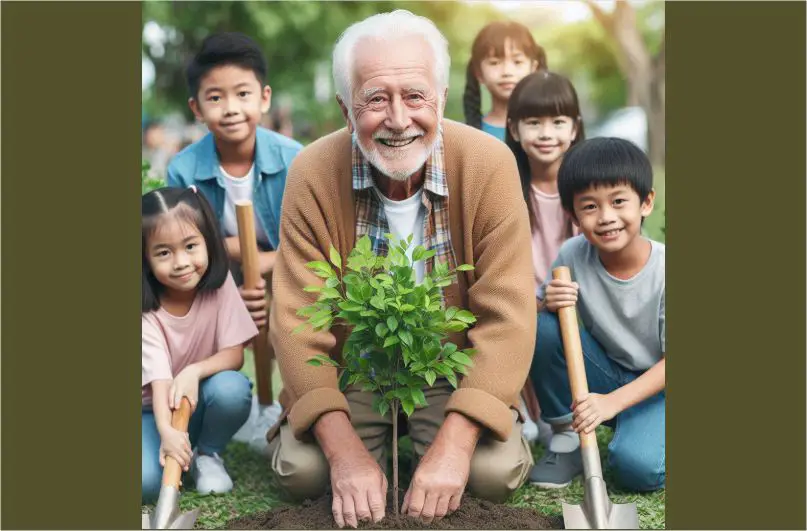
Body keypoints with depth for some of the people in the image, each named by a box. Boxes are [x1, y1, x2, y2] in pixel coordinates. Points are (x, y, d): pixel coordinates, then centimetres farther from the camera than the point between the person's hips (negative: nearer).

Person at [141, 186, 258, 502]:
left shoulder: (219, 285, -14)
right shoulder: (146, 312, -20)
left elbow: (235, 354, -15)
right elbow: (159, 379, -30)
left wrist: (194, 372, -35)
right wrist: (167, 431, -49)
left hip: (201, 400, 2)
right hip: (155, 410, -2)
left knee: (233, 388, -33)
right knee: (146, 481, -29)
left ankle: (207, 453, -3)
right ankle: (185, 450, 5)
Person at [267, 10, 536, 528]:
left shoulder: (490, 165, -19)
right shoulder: (312, 174, -16)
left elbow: (507, 318, -19)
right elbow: (298, 323, -16)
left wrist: (454, 444, -30)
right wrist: (345, 451, -27)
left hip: (456, 370, 0)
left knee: (496, 472, -22)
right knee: (300, 469, -19)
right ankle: (379, 438, 14)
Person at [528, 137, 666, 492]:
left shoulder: (663, 270, -22)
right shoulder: (573, 255, -15)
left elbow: (670, 362, -18)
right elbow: (540, 303, 0)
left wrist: (613, 401, -29)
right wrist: (548, 304, -25)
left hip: (655, 386, -3)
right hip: (601, 377, 4)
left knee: (636, 466, -30)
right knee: (542, 327, -22)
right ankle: (565, 438, -7)